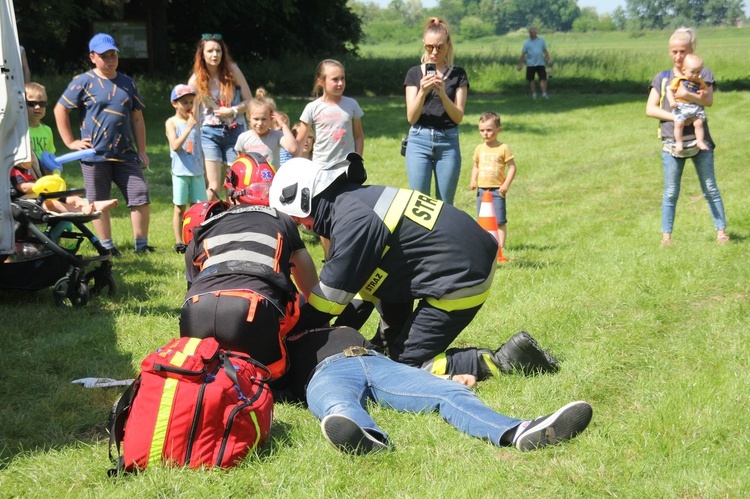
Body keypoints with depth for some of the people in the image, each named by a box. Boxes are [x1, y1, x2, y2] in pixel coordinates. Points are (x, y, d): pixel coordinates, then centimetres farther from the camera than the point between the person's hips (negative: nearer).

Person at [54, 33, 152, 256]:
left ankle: (141, 244, 6)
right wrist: (70, 142, -3)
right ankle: (107, 246, 14)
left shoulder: (128, 83, 11)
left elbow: (137, 118, 14)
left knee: (141, 197, -3)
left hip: (126, 154, 3)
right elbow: (60, 109, 0)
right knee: (99, 203, 4)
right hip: (95, 155, -3)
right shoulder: (84, 82, -1)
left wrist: (142, 151, 10)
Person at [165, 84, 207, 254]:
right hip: (181, 172, -4)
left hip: (197, 173, 4)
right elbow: (175, 146, -15)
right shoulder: (172, 122, -2)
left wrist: (205, 171, 14)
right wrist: (188, 128, -22)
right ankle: (179, 242, 8)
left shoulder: (194, 122, 10)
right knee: (180, 208, 1)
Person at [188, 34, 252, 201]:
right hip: (209, 133, -1)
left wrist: (232, 111, -13)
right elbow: (192, 114, 4)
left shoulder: (232, 70, 1)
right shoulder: (196, 80, 0)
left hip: (235, 131, 1)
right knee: (213, 188, -9)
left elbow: (249, 101, 4)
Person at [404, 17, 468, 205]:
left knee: (445, 204, 4)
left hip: (448, 142, 0)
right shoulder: (414, 73, 5)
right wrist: (423, 92, -19)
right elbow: (411, 117, -2)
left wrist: (442, 93, -18)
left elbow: (458, 117, -2)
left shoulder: (458, 75, 5)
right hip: (419, 140, 0)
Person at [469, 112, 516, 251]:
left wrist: (506, 184, -13)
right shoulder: (479, 149, 10)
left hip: (497, 190, -5)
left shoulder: (503, 148, -4)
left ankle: (500, 246, -1)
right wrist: (473, 180, 2)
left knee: (499, 221, -4)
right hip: (482, 190, 5)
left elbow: (512, 167, -4)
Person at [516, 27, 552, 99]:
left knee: (543, 79, -6)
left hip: (540, 64, 1)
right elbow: (523, 54, 0)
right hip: (530, 64, -1)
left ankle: (544, 93, -5)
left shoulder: (541, 40, 5)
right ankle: (534, 94, 16)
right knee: (531, 80, 6)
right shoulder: (527, 43, -1)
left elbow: (545, 51, 11)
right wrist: (520, 64, -2)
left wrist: (549, 60, 4)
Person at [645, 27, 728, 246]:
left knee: (710, 189, 4)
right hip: (672, 141, 0)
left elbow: (709, 100, -11)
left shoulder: (703, 73, 5)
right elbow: (650, 109, -1)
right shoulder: (662, 78, 8)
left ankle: (721, 231, 11)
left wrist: (687, 95, -27)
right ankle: (666, 235, 8)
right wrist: (675, 117, -14)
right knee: (670, 193, 3)